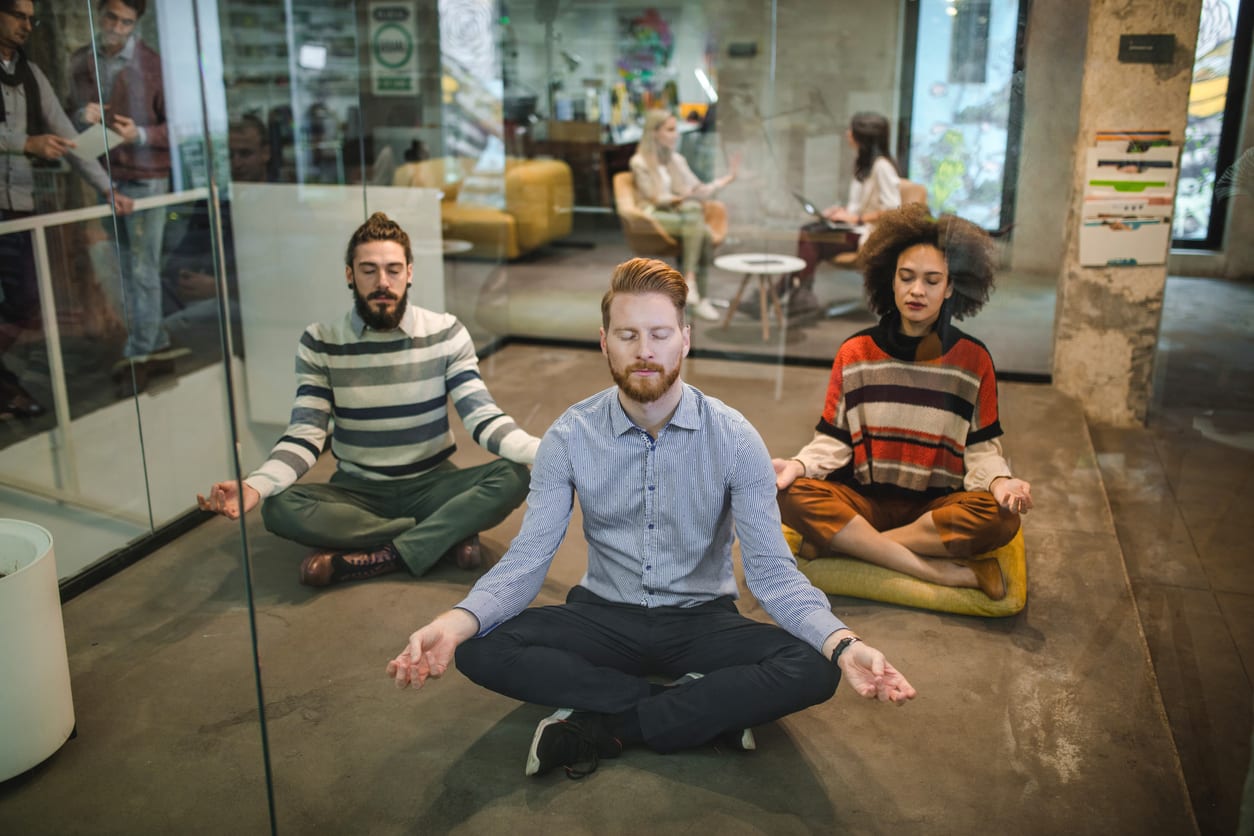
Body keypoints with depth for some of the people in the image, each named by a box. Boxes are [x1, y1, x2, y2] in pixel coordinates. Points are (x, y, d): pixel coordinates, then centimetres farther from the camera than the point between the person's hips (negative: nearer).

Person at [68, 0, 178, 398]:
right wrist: (81, 117, -6)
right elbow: (71, 117, 17)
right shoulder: (80, 62, 7)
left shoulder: (152, 64, -8)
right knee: (125, 271, 10)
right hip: (102, 178, 5)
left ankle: (138, 358, 6)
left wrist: (141, 135, -21)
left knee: (143, 272, -2)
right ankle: (158, 348, 20)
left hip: (144, 178, -5)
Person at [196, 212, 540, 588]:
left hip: (432, 485, 0)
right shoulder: (319, 343, -4)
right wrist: (254, 486, -32)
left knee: (515, 476, -27)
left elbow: (481, 417, -13)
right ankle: (449, 532, -20)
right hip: (357, 491, 1)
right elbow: (305, 435, -11)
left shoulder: (446, 333, -5)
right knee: (280, 508, -29)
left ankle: (378, 557, -24)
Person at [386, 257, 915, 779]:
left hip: (702, 619, -1)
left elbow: (771, 570, -15)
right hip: (604, 616, 1)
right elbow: (527, 559, -13)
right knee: (481, 650, -25)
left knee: (812, 670, -28)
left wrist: (842, 644, -34)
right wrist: (456, 622, -33)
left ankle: (601, 727, -20)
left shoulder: (734, 438, -11)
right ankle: (708, 708, -19)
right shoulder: (569, 437, -8)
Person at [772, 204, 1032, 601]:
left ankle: (847, 544, -20)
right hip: (864, 501, 1)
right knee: (790, 494, -29)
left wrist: (999, 482, -21)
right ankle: (955, 574, -27)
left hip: (938, 508, 0)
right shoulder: (856, 353, 2)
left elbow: (980, 449, 2)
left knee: (1000, 517, -31)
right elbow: (833, 441, 2)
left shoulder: (973, 359, 1)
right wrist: (799, 465, -19)